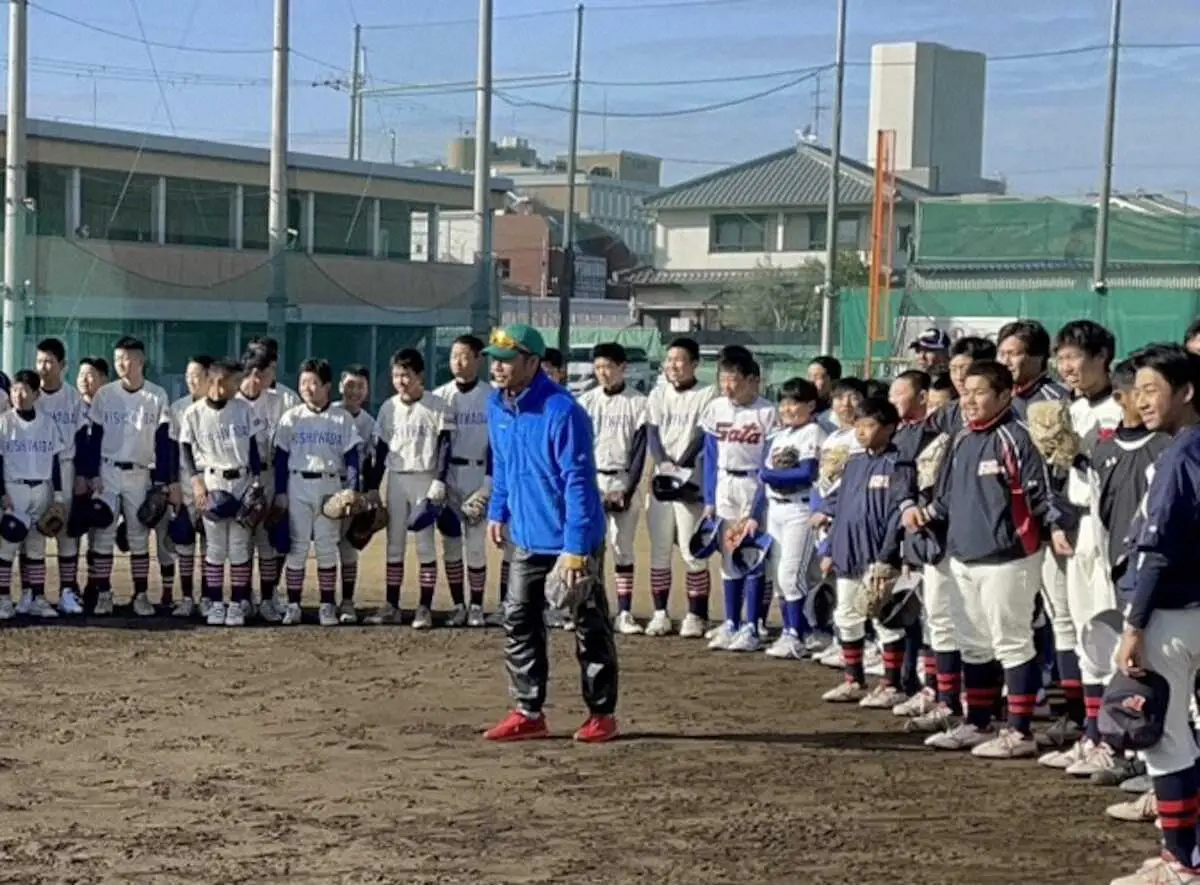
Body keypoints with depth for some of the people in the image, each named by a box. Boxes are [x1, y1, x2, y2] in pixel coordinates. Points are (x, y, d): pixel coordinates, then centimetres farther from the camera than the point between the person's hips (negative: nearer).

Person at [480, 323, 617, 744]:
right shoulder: (496, 405, 1)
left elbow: (579, 482, -23)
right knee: (518, 621, 7)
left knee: (590, 626, 5)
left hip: (573, 539, -7)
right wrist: (497, 511, 19)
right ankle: (528, 713, 16)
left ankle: (602, 714, 17)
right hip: (526, 537, 7)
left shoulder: (561, 411, -23)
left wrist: (575, 548, -25)